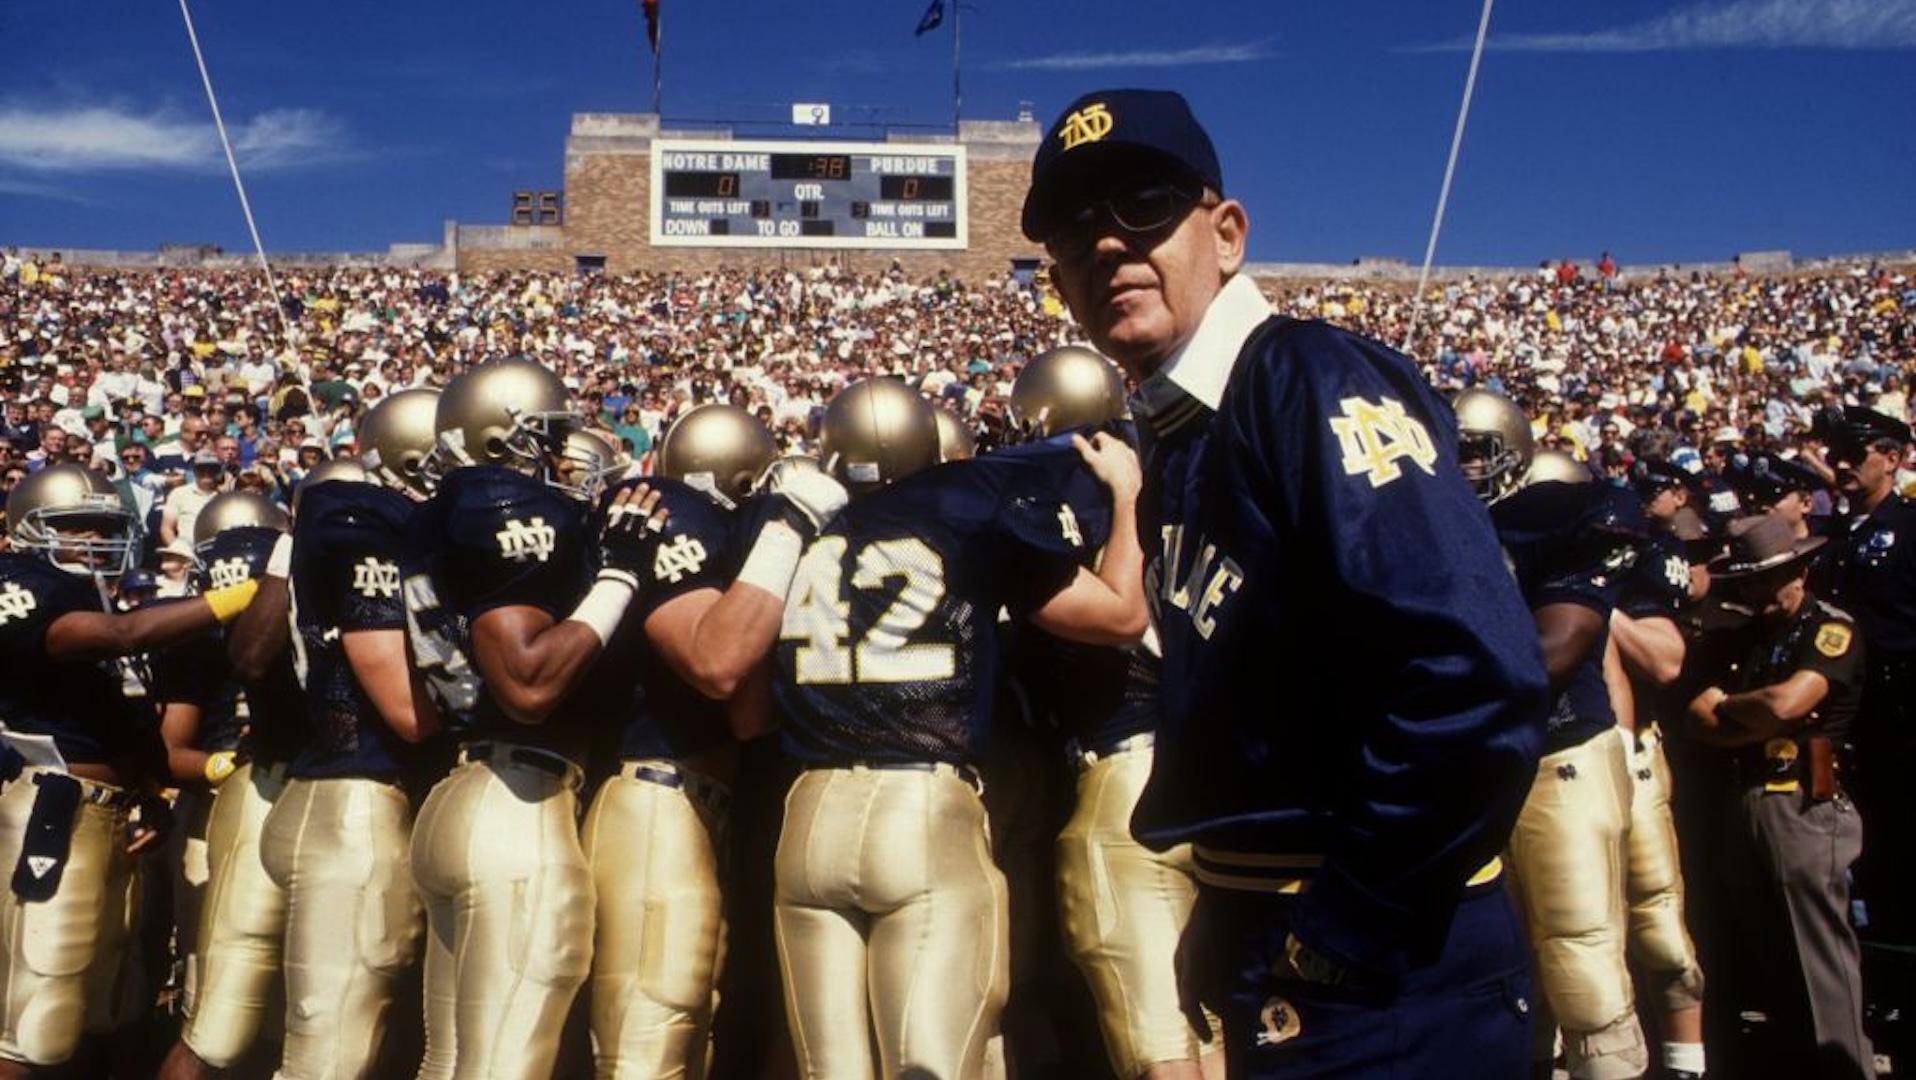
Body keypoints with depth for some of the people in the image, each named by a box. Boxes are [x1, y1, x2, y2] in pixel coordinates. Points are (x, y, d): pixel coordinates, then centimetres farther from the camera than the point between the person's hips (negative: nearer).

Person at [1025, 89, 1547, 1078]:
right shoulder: (1174, 438, 8)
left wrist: (1346, 930, -20)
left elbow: (1475, 677, -28)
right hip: (1270, 951, 9)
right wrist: (1237, 921, 7)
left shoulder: (1312, 385, -17)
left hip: (1385, 969, -9)